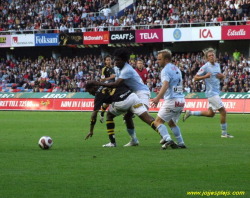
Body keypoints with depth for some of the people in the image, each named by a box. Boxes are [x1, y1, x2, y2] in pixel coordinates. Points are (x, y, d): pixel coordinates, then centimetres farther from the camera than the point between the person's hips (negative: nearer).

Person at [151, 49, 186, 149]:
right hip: (181, 100, 9)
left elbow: (165, 85, -27)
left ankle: (167, 139, -22)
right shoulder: (176, 69, 18)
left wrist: (158, 98, -38)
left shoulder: (166, 70, -10)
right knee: (172, 123, 25)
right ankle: (181, 143, 20)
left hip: (172, 101, -9)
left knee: (158, 122, -3)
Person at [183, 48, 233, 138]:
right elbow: (195, 78, -11)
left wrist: (222, 76, 1)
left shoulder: (217, 65, 11)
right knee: (223, 111, -10)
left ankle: (190, 113, 25)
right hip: (211, 93, -9)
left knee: (211, 113, 15)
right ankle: (224, 133, -2)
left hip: (216, 92, 9)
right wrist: (205, 76, -26)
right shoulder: (205, 67, -12)